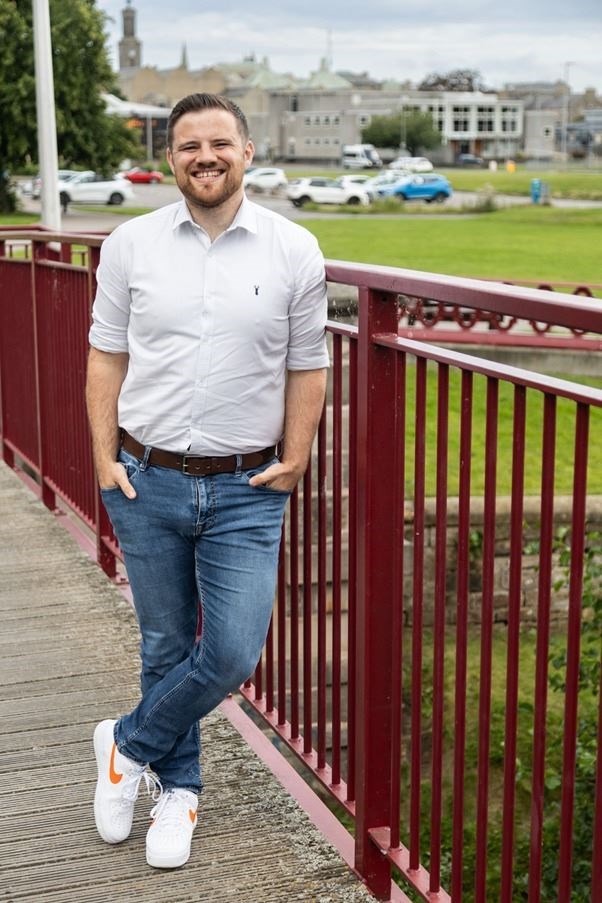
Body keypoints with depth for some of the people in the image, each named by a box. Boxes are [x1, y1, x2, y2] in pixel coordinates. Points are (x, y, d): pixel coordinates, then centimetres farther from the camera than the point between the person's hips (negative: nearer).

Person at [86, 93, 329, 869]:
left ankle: (129, 746, 23)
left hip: (247, 491, 0)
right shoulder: (131, 245, 1)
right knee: (166, 647, 12)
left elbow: (306, 369, 4)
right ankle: (176, 788, 33)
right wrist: (104, 456, -1)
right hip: (149, 483, 1)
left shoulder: (293, 251, -1)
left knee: (232, 654, -4)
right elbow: (107, 357, 5)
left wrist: (294, 460, -3)